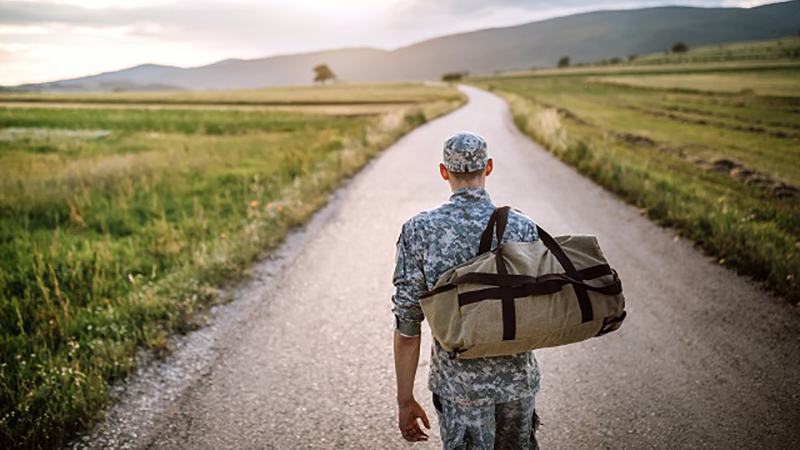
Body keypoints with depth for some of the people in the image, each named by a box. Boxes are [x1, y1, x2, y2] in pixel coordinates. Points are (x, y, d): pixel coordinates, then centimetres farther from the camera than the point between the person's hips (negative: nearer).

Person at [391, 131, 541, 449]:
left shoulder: (419, 230, -11)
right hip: (518, 377, 2)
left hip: (459, 383, -2)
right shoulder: (522, 227, -8)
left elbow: (407, 324, -10)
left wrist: (405, 399, -2)